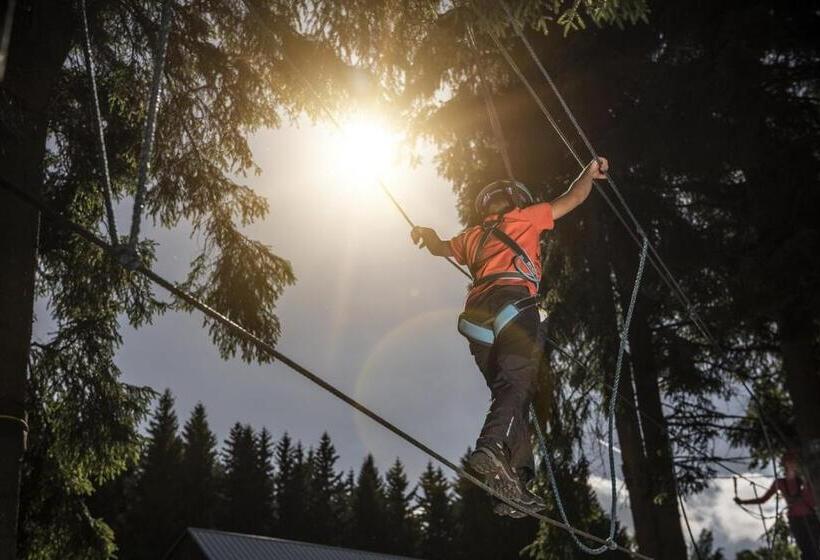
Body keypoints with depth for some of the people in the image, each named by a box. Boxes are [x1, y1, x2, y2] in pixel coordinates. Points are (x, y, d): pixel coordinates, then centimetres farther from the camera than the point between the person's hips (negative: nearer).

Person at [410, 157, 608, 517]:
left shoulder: (473, 236, 33)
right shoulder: (525, 218, 22)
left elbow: (441, 248, 52)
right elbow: (573, 198, 27)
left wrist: (425, 234, 74)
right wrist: (592, 172, 45)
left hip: (476, 319, 5)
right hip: (513, 303, -5)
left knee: (508, 391, 4)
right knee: (518, 384, -20)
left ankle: (514, 481, -7)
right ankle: (492, 448, -46)